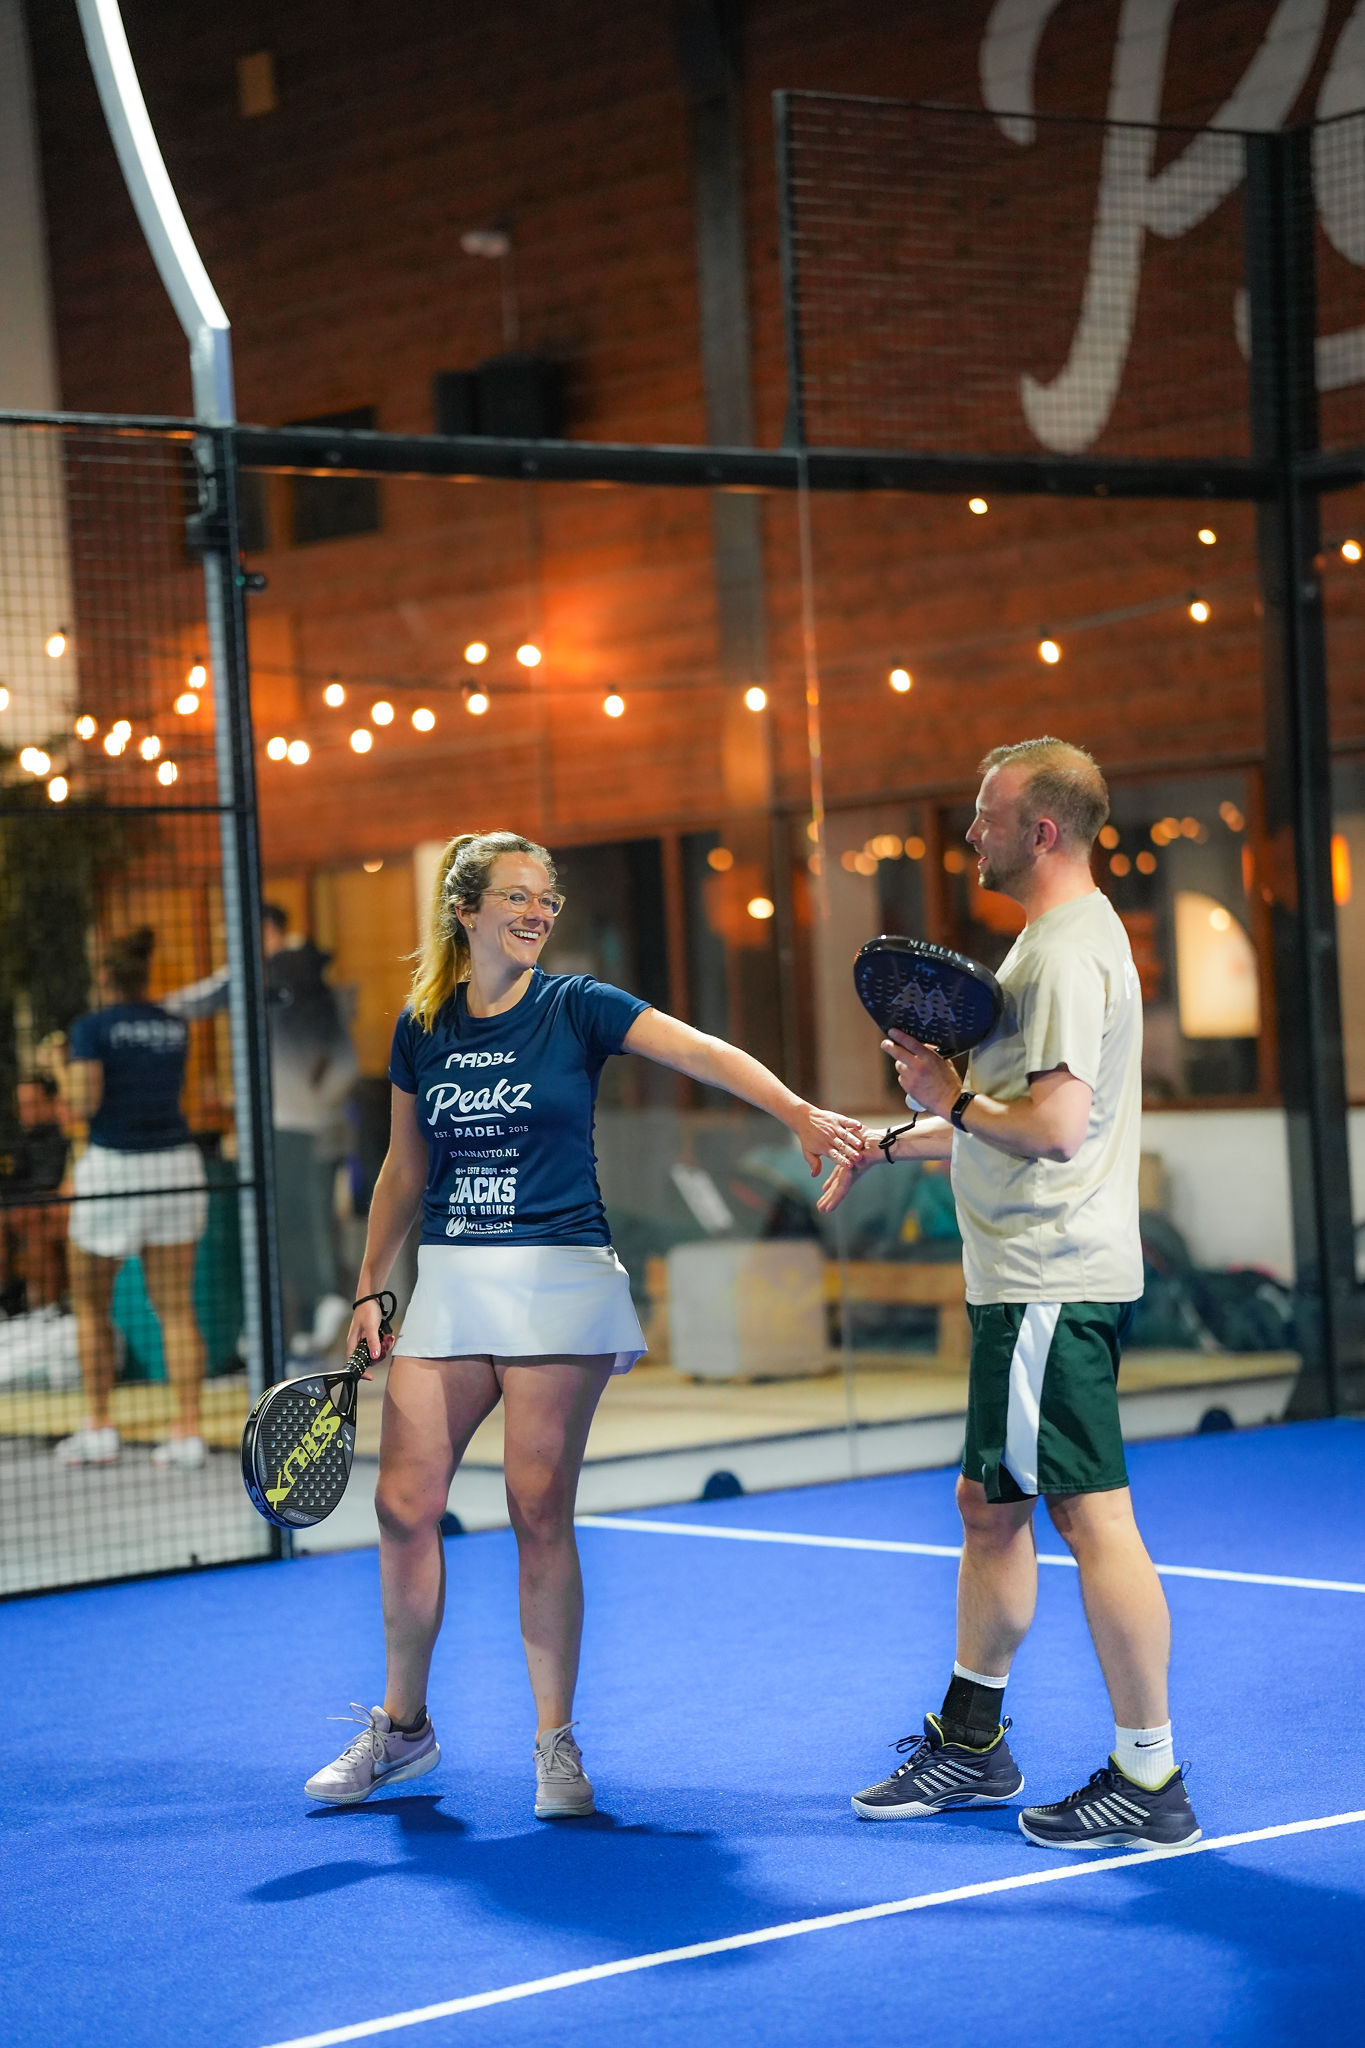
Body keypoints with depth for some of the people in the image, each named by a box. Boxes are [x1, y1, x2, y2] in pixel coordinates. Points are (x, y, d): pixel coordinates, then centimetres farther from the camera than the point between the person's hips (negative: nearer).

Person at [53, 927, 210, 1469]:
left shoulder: (92, 1028, -6)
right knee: (176, 1308, 5)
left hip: (113, 1168, -4)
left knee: (90, 1305, 12)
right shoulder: (176, 1028, 9)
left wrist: (60, 1068, 5)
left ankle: (99, 1430, 10)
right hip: (177, 1162, 4)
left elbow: (83, 1105, -13)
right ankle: (187, 1433, -1)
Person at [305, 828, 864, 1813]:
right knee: (405, 1504, 2)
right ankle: (404, 1727, 21)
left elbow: (701, 1051, -19)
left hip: (557, 1284, -4)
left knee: (541, 1510, -4)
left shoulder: (576, 1007, -4)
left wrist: (797, 1110, -35)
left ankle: (556, 1743, 8)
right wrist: (369, 1291, 14)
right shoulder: (422, 1026, 7)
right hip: (448, 1286, 4)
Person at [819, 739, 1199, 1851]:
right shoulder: (1058, 940, 18)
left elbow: (1055, 1127, -25)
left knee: (1091, 1514, -7)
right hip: (1034, 1283, 11)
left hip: (1054, 1286, -11)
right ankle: (971, 1742, 29)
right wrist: (897, 1139, 26)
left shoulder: (1070, 953, -16)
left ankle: (1149, 1781, -2)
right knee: (989, 1503, 17)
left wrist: (955, 1099, -10)